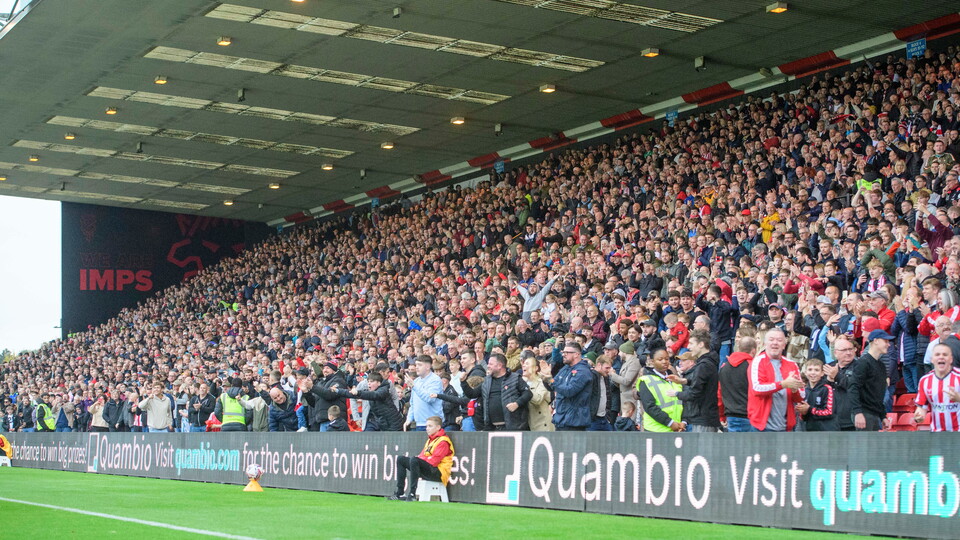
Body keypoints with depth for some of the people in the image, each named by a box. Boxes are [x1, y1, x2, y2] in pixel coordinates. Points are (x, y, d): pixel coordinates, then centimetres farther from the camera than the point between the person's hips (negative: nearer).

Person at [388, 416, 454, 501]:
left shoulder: (443, 441, -9)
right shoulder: (430, 439, 21)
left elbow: (434, 460, -18)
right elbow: (423, 455, 15)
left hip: (439, 473, -10)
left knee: (414, 460, -34)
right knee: (400, 459, 9)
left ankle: (412, 493, -37)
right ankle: (400, 493, -1)